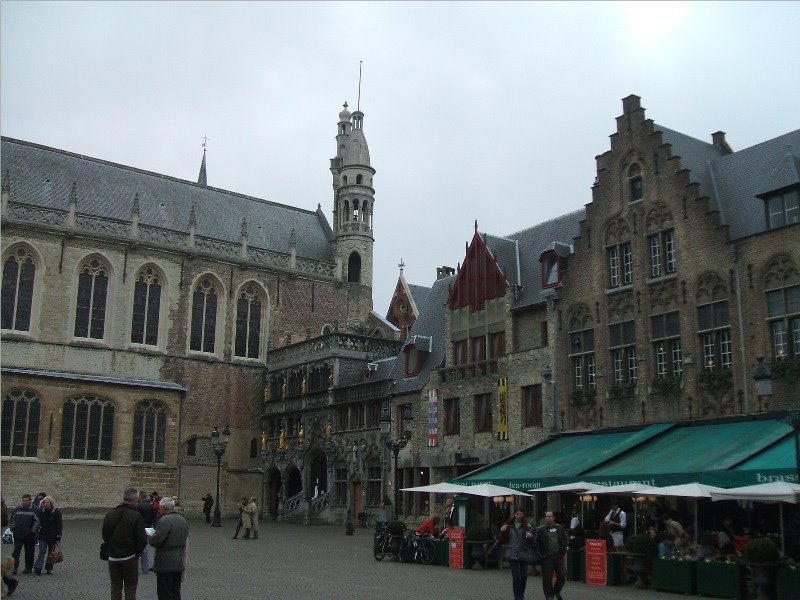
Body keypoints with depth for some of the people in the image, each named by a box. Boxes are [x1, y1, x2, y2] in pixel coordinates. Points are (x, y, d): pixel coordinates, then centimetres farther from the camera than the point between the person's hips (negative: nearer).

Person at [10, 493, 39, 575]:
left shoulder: (34, 510, -4)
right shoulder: (17, 509, 8)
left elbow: (37, 521, -4)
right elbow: (12, 519, 20)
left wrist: (33, 531, -9)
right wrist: (13, 528, 10)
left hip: (29, 536, -2)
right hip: (18, 535, 2)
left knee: (29, 552, 7)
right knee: (16, 551, -6)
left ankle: (29, 568, 17)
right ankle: (15, 568, -1)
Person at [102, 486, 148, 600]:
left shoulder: (110, 514, -1)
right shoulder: (136, 516, -16)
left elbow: (104, 536, 6)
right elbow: (142, 540, -15)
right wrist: (137, 554, 3)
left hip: (113, 558, 4)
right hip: (130, 558, -4)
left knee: (115, 588, 14)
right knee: (130, 589, 6)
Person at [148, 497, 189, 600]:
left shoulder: (164, 521, -17)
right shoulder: (183, 520, 11)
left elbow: (155, 541, -21)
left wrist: (150, 537, 1)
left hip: (165, 564, -8)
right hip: (179, 564, 8)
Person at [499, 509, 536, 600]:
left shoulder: (527, 526, 1)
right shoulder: (509, 525, 6)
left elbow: (531, 542, -5)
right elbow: (503, 541, 8)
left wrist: (530, 537, -27)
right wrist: (503, 532, -9)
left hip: (524, 554, 0)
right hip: (512, 554, 0)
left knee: (524, 576, 6)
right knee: (515, 577, -5)